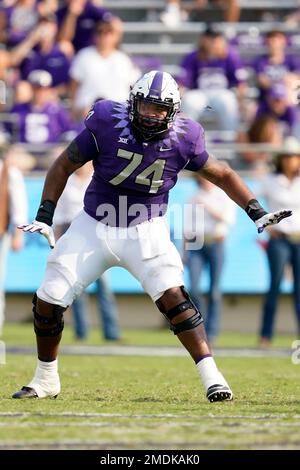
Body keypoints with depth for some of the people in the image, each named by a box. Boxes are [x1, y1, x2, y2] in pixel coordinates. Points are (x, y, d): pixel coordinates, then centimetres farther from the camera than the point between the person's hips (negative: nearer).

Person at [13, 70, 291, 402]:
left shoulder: (181, 140, -11)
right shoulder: (107, 125, -15)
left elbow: (221, 175, 5)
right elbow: (63, 167, -2)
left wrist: (257, 213, -1)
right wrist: (44, 218, -6)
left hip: (145, 231, -1)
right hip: (95, 227, 1)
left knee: (173, 295, -23)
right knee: (48, 301, -1)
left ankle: (211, 377, -18)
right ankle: (46, 380, 22)